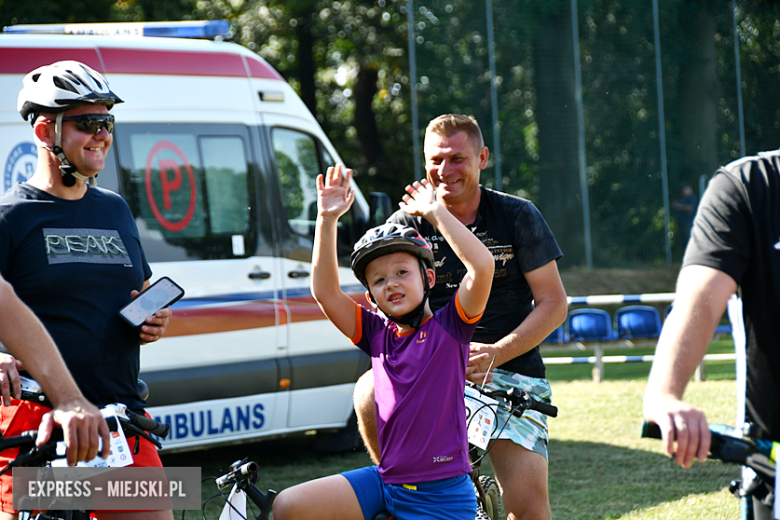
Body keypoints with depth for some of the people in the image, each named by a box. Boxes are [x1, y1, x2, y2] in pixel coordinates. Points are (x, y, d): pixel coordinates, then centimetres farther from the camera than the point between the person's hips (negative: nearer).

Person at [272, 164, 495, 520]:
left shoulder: (447, 328, -5)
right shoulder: (377, 335, 8)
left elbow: (482, 265, -20)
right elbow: (325, 292, 0)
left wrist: (434, 212, -15)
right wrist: (327, 220, -7)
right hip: (385, 482, 5)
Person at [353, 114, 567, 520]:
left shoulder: (517, 217, 1)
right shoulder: (408, 224, 5)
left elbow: (553, 303, -2)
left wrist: (495, 354, -16)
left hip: (511, 371, -2)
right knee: (369, 395, -30)